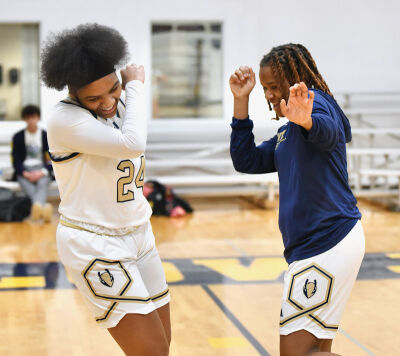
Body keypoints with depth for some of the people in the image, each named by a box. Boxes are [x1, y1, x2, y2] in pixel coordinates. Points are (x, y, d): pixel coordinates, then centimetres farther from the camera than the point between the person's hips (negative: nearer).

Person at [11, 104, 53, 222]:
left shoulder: (46, 136, 12)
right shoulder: (18, 137, 13)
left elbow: (51, 161, 6)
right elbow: (16, 161, 6)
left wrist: (42, 172, -14)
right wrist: (25, 173, -14)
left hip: (42, 170, 0)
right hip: (24, 170, 0)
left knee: (43, 183, -37)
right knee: (25, 184, -36)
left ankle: (37, 205, -68)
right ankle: (43, 206, -65)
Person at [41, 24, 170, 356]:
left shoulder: (119, 106, 6)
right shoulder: (65, 118, -20)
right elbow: (132, 144, -32)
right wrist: (136, 86, -19)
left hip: (137, 236, 8)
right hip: (93, 245, -8)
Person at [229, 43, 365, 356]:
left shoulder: (315, 99, -8)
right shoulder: (285, 136, 22)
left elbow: (328, 131, -32)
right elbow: (246, 161, 16)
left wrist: (306, 120, -57)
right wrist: (241, 101, 10)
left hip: (328, 244, -10)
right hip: (314, 245, 10)